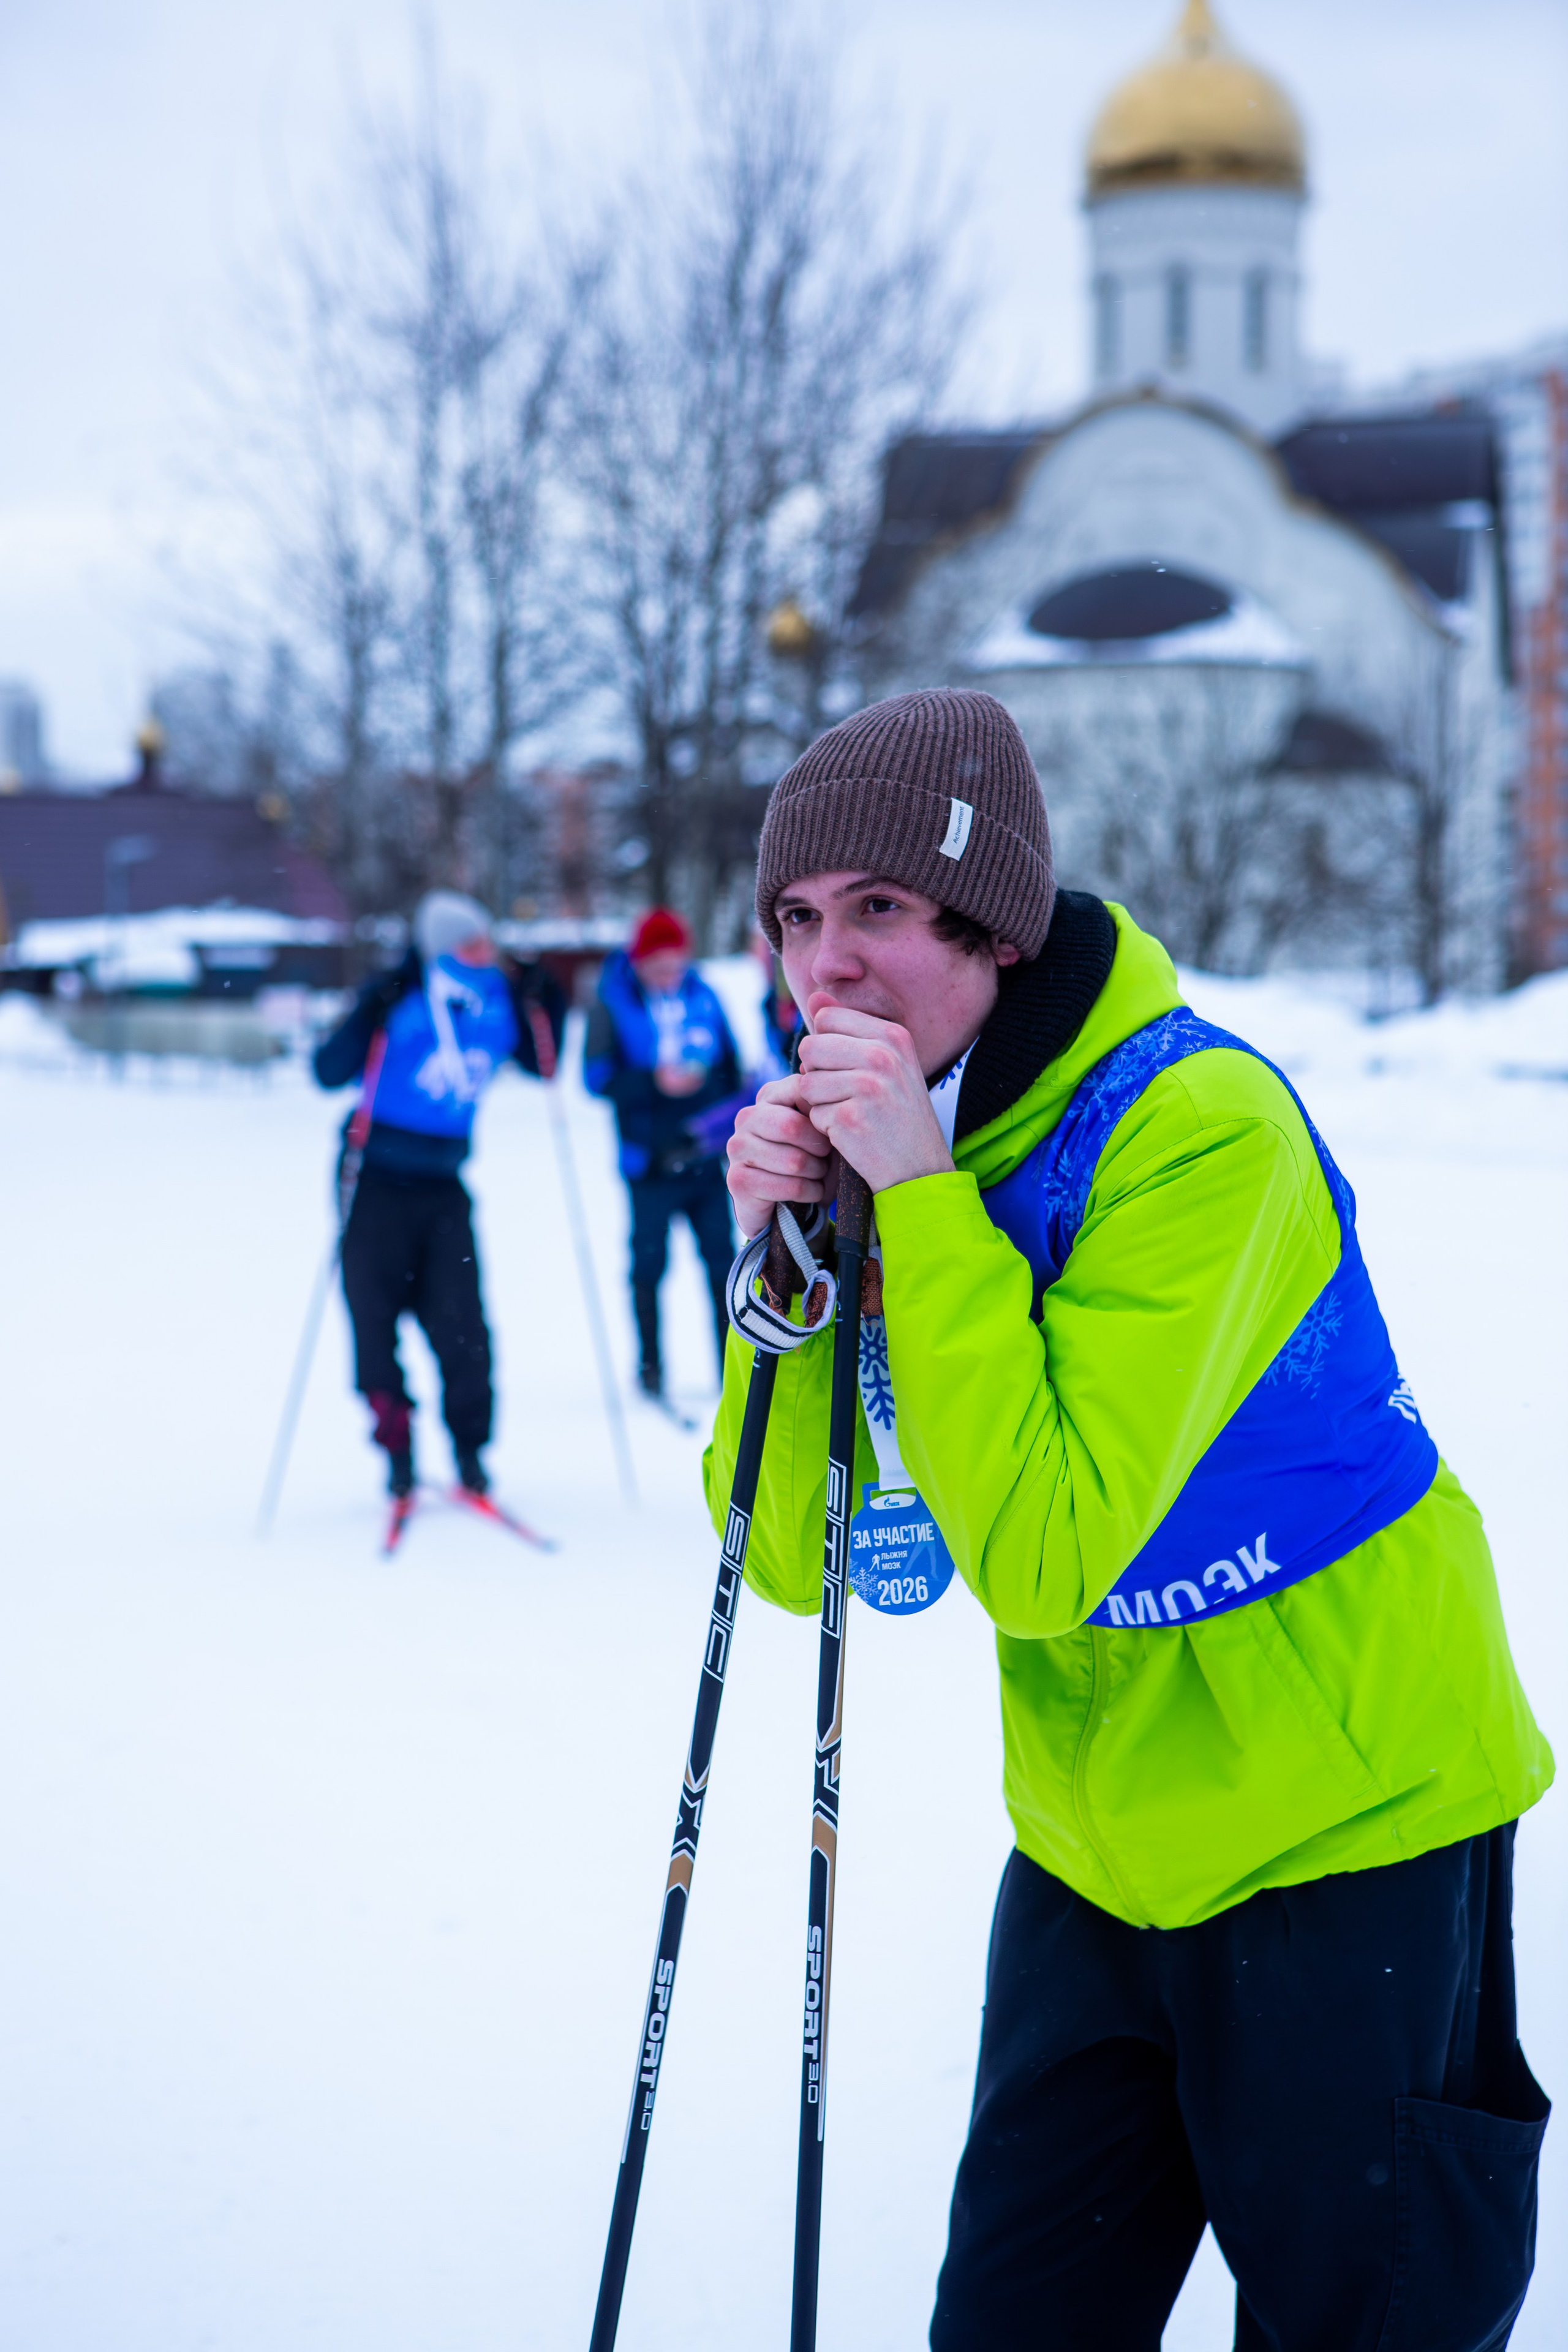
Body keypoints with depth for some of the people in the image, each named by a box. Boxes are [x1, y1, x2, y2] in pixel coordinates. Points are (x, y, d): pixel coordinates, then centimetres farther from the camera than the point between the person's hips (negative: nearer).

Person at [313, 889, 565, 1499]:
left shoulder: (499, 1001, 3)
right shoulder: (399, 999, -11)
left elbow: (542, 1065, 17)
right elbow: (330, 1072, -16)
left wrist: (545, 1005, 1)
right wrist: (369, 1017, -30)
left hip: (443, 1185, 3)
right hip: (375, 1182, -3)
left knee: (460, 1323, -4)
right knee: (375, 1317, 0)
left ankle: (469, 1452, 9)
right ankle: (398, 1454, 14)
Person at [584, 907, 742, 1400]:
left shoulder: (703, 998, 6)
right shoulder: (613, 1006, -4)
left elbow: (731, 1068, 13)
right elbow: (599, 1078, -12)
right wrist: (655, 1082, -23)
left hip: (706, 1156, 3)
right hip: (650, 1161, -3)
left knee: (722, 1261, 4)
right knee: (649, 1263, 3)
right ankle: (650, 1368, 13)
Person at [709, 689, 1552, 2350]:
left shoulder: (1200, 1129, -24)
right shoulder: (865, 1135, -2)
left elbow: (1045, 1554, -31)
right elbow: (796, 1562, -4)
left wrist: (919, 1197, -31)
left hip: (1344, 1825, -6)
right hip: (1098, 1849, 6)